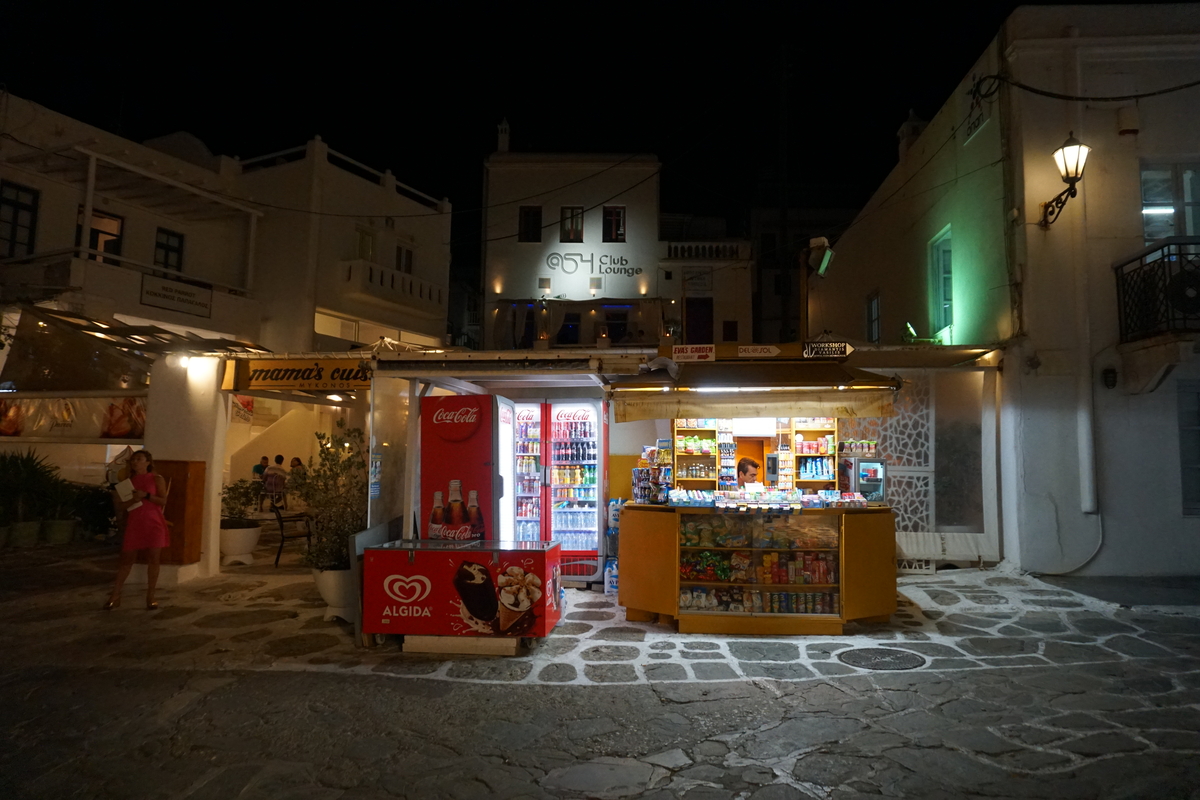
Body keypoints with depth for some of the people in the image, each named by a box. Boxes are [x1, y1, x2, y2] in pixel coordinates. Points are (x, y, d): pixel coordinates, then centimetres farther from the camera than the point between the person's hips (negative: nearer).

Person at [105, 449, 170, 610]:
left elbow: (163, 501, -6)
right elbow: (120, 504, 8)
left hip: (154, 523, -2)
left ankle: (150, 597, 7)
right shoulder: (128, 480, 11)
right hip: (134, 523, 3)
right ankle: (115, 596, 13)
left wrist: (146, 495, -19)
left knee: (153, 560, -1)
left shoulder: (157, 479, 2)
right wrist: (131, 500, -13)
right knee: (126, 559, 4)